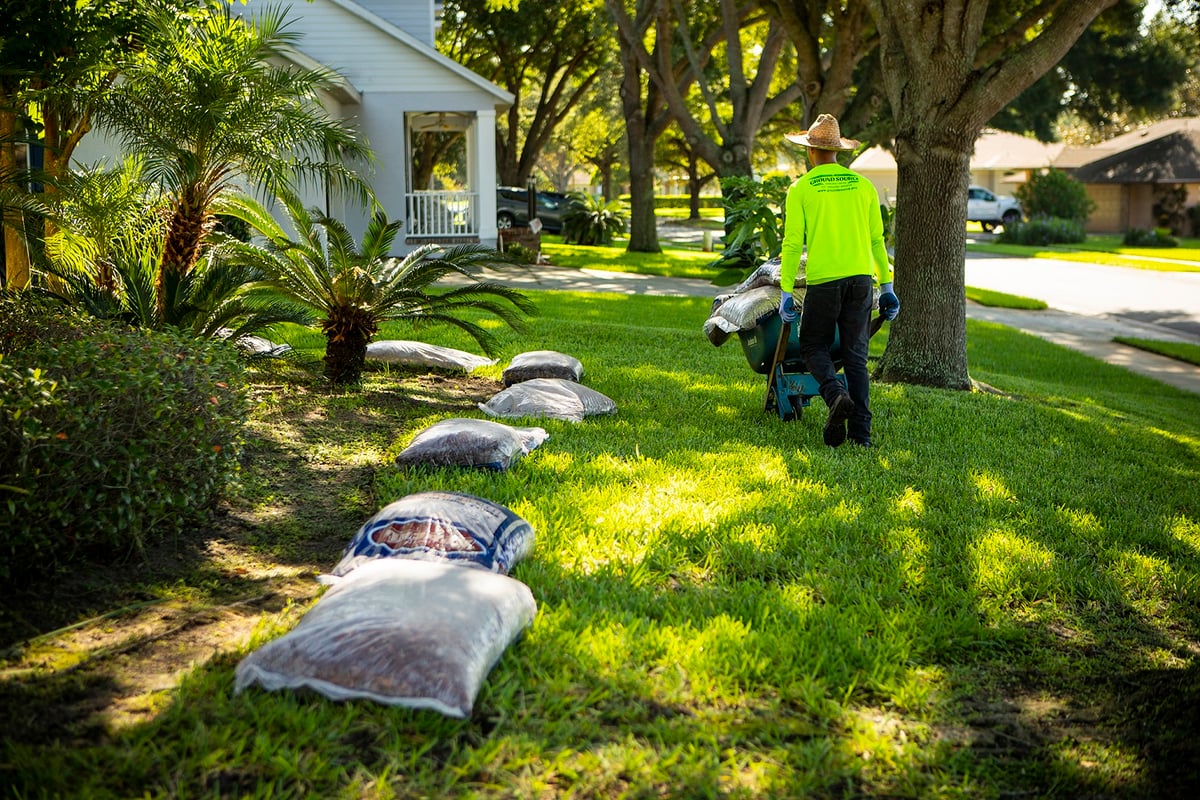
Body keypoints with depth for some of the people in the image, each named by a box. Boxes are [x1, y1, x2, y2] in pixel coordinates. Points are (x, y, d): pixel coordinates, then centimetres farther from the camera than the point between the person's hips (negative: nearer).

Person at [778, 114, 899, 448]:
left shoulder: (801, 189, 0)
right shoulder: (863, 185, 10)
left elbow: (792, 244, -5)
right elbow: (877, 240, 11)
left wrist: (786, 291, -1)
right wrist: (886, 287, 16)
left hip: (823, 280, -3)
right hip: (861, 278, 3)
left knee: (813, 347, 11)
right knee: (856, 355, 8)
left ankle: (836, 395, -17)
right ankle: (861, 431, 4)